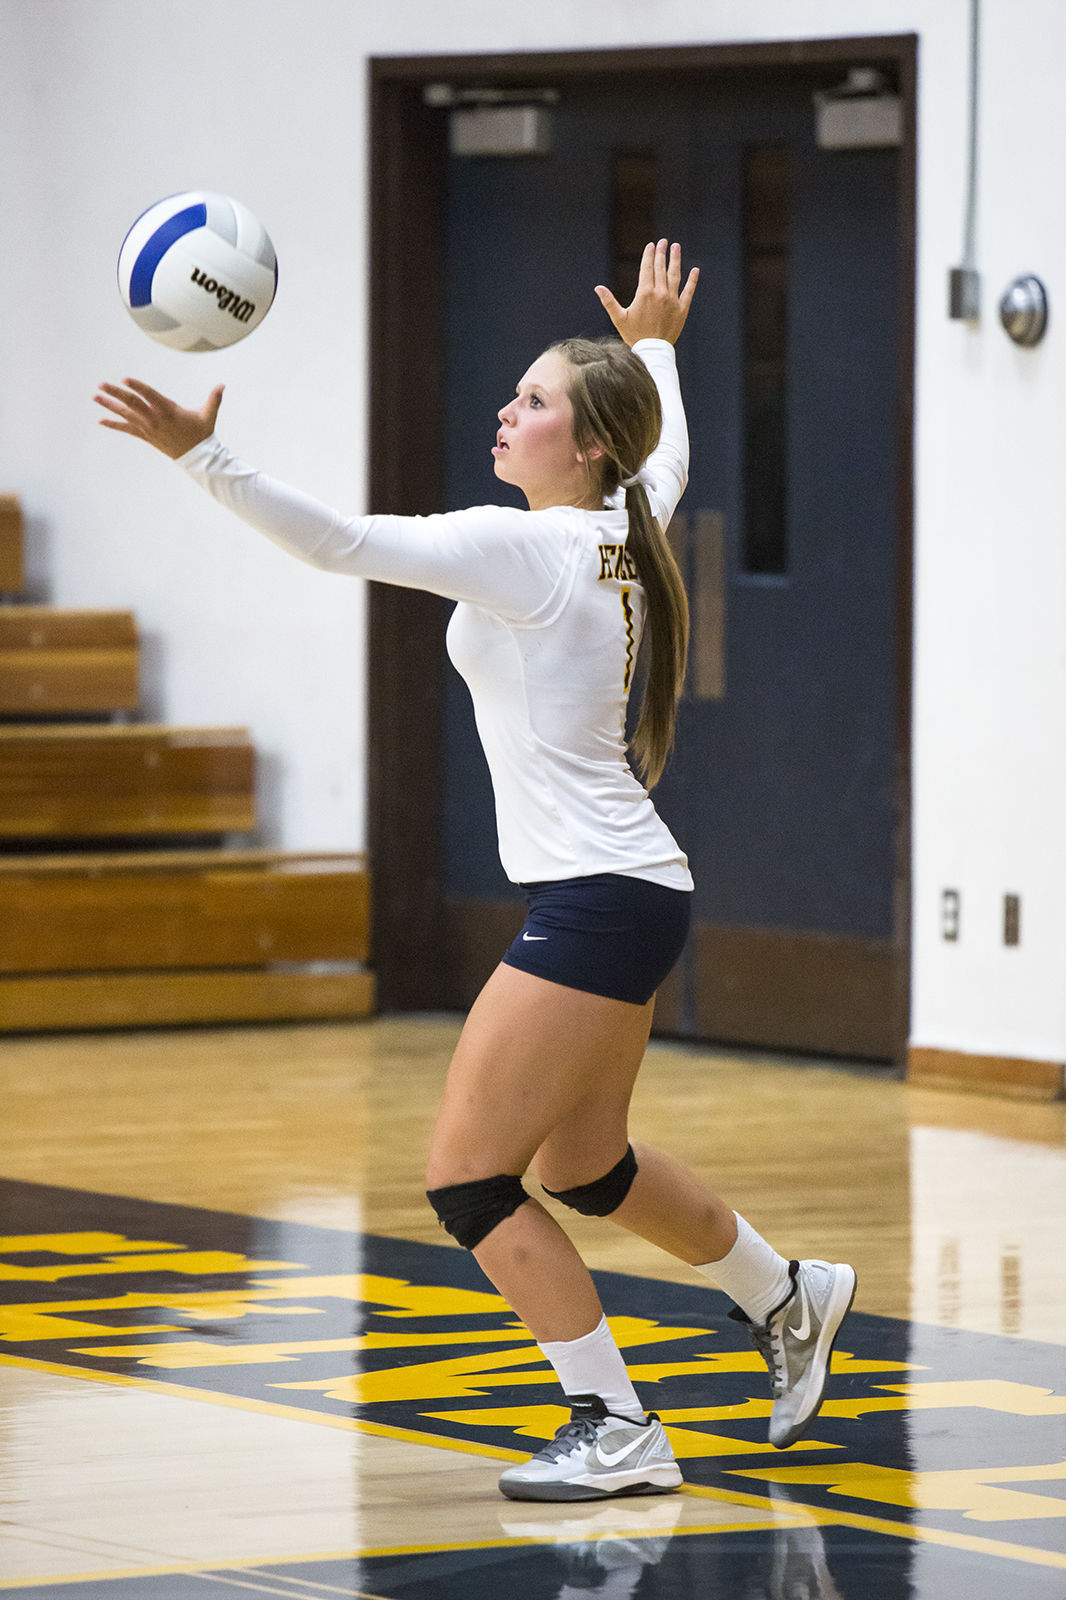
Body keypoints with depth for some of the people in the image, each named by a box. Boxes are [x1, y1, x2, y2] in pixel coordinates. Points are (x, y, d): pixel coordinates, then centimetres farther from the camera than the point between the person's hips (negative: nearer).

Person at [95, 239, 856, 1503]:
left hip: (596, 902, -10)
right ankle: (786, 1299, 45)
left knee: (468, 1176, -7)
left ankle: (616, 1433, -2)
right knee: (585, 1170, 25)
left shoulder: (521, 547, -17)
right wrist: (656, 347, 47)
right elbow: (668, 456, 31)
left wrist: (201, 454, -27)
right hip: (628, 891, 10)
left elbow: (342, 543, -24)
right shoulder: (621, 533, 7)